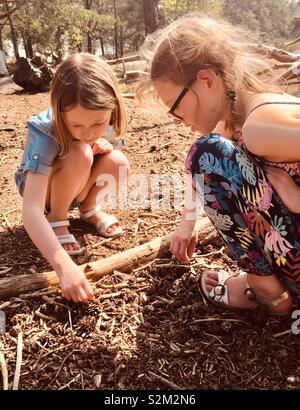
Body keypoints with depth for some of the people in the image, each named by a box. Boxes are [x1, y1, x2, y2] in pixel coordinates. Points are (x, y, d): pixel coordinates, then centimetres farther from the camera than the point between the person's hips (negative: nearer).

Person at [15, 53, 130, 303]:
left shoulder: (107, 123, -22)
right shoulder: (45, 134, -36)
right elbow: (31, 211, -44)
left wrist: (106, 146, -25)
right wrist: (64, 266, -55)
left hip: (73, 186, 4)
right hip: (40, 185, -4)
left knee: (118, 163, -27)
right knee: (79, 154, -36)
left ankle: (89, 209, 2)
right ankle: (56, 219, -11)